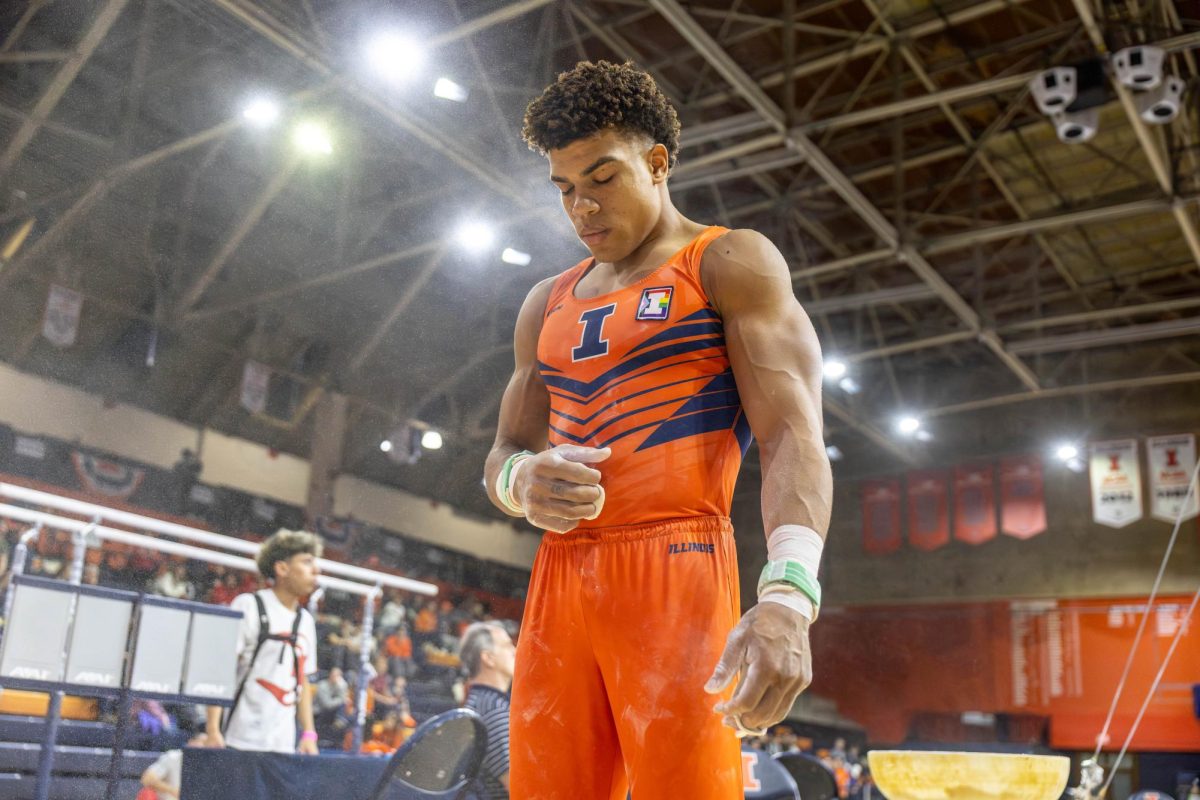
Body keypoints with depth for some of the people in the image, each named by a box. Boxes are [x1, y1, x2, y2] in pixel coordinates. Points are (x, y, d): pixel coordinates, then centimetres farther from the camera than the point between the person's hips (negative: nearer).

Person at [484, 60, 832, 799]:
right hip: (558, 582, 6)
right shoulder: (548, 305, 21)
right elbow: (502, 455, 24)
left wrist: (787, 596, -27)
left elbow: (793, 435, -10)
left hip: (676, 571, -5)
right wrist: (522, 481, -3)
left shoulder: (733, 264, 3)